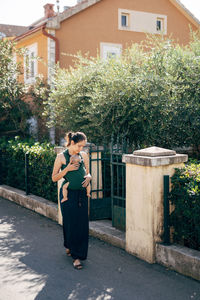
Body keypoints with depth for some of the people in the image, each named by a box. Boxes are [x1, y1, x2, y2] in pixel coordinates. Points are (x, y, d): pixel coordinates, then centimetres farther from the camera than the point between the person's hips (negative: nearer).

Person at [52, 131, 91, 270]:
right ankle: (69, 246, 23)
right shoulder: (61, 157, -4)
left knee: (82, 224, 1)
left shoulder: (84, 155, 6)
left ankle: (78, 255, 15)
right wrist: (67, 169, -17)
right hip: (68, 194, -3)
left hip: (82, 194, 3)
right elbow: (54, 178, -4)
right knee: (70, 223, -1)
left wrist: (88, 177, -5)